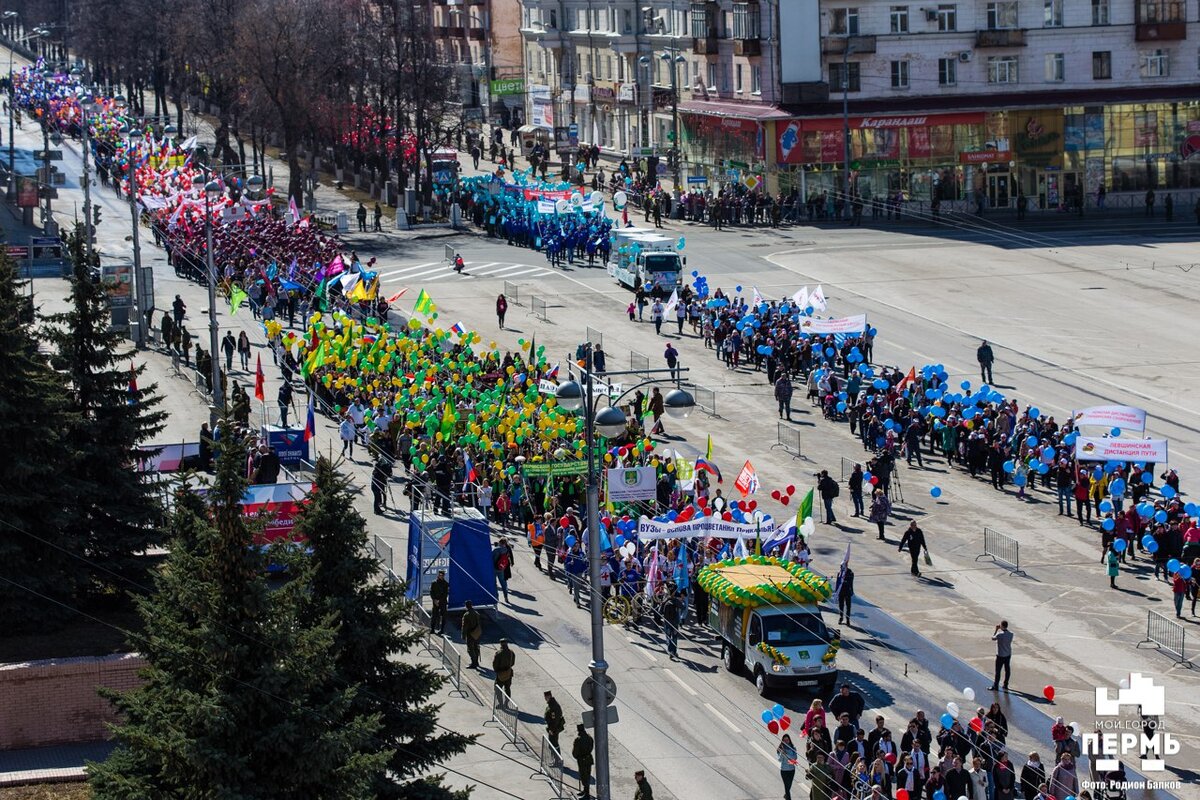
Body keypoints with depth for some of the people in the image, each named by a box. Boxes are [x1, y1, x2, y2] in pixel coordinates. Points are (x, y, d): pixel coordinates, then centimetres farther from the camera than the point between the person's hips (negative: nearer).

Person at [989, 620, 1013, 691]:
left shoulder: (1000, 634, -22)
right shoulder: (1011, 634, -4)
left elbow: (993, 638, -6)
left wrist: (996, 630, 2)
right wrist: (1000, 630, 8)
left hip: (1000, 655, -6)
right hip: (1008, 654, 6)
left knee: (998, 671, 3)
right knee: (1007, 670, 14)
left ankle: (995, 686, 10)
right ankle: (1005, 685, 22)